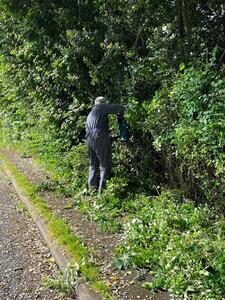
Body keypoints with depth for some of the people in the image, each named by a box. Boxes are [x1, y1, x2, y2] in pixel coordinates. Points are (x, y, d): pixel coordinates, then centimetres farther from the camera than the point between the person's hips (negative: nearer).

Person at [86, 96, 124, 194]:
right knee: (105, 166, -3)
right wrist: (121, 113, 23)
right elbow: (119, 108, -1)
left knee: (93, 165, 19)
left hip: (89, 139, 8)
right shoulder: (101, 107, 8)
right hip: (100, 138, -8)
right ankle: (102, 190, -7)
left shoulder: (90, 114, 32)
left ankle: (92, 188, 18)